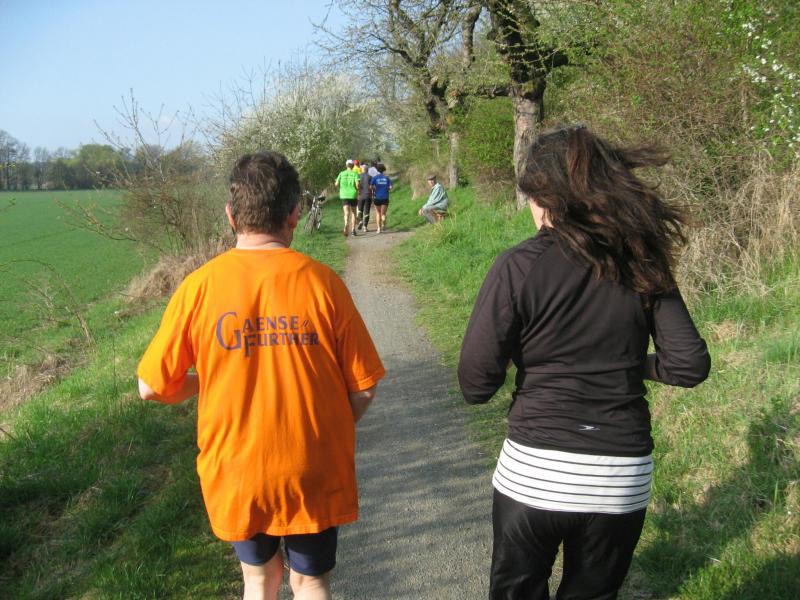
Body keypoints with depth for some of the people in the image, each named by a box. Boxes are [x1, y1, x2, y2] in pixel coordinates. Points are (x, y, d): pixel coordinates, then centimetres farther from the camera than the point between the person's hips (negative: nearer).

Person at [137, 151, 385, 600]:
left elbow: (153, 388, -5)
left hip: (236, 473, 1)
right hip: (313, 473, -1)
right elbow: (363, 388, -7)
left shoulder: (200, 286, -11)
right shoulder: (321, 282, -12)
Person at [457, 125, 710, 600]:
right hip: (625, 477, 3)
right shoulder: (641, 264, -1)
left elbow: (476, 385, -13)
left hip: (535, 474, -3)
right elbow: (691, 364, -1)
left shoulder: (518, 267, -11)